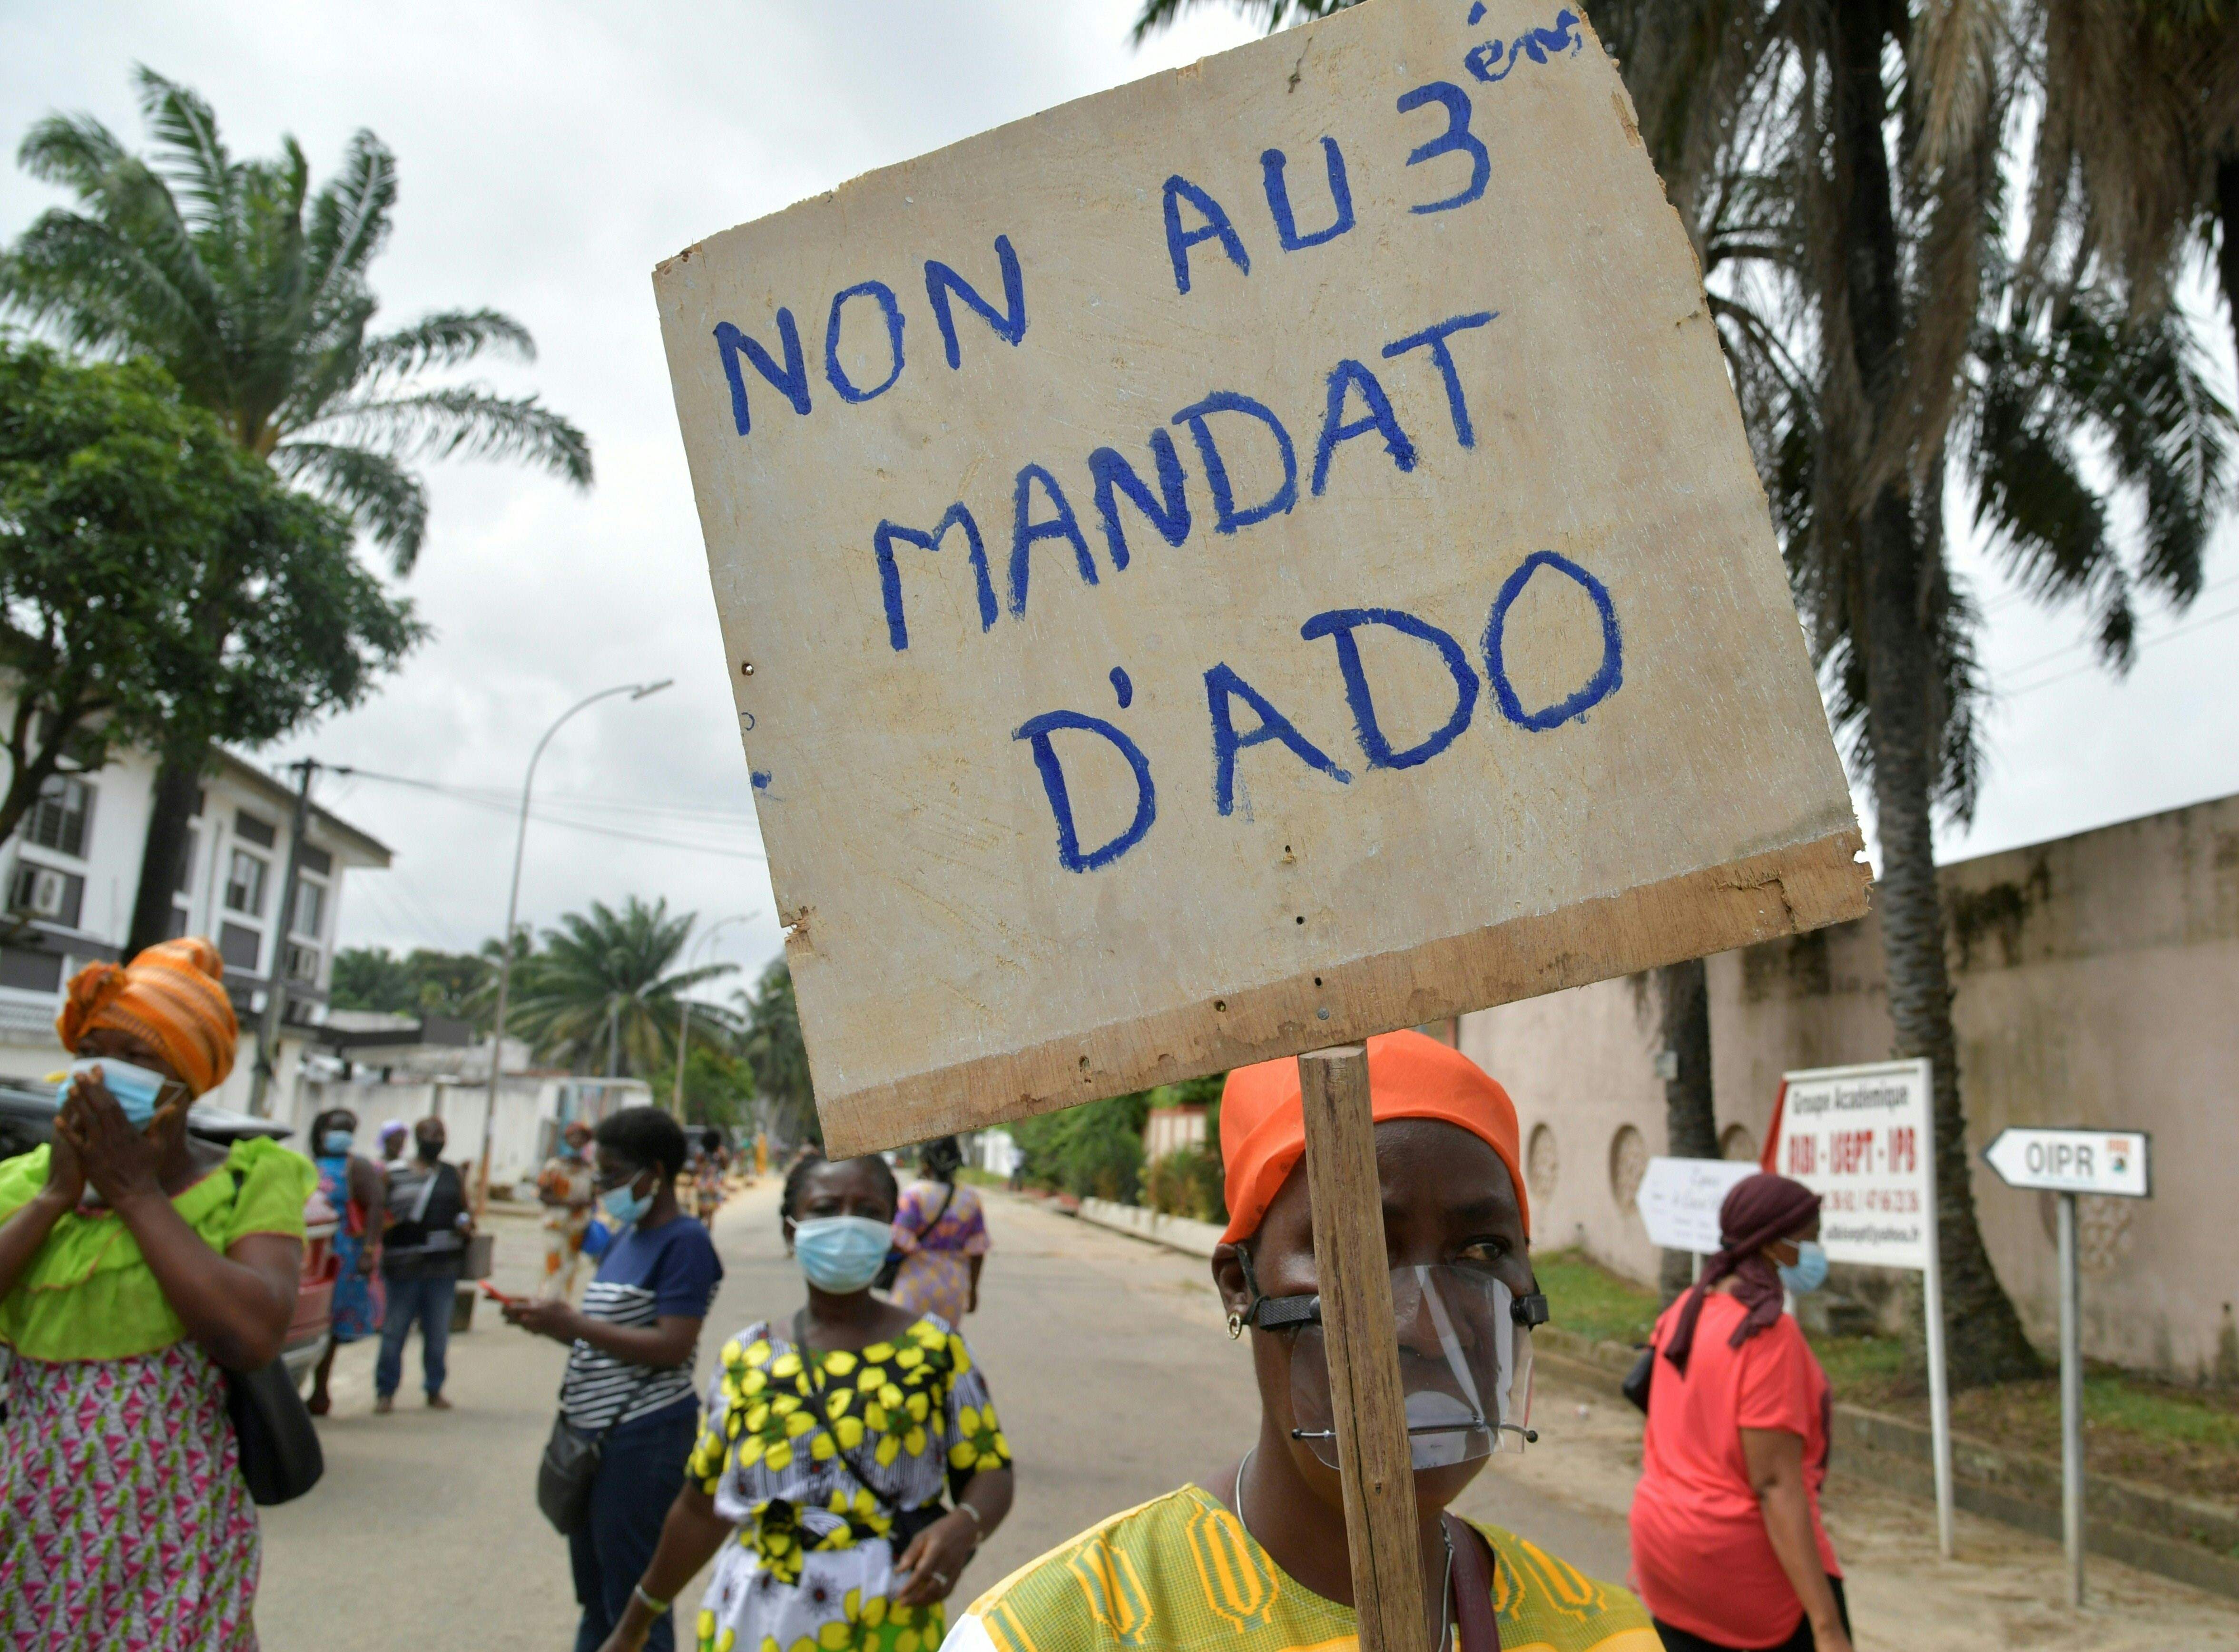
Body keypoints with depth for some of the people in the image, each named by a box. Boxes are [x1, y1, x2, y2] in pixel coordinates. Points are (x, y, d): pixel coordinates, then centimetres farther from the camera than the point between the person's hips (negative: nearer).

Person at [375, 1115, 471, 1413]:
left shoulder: (454, 1176, 14)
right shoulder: (394, 1175, 5)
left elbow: (464, 1210, 19)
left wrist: (465, 1223, -1)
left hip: (444, 1268, 2)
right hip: (403, 1268, -2)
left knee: (438, 1333, 7)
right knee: (394, 1331, 1)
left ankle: (434, 1390, 19)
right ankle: (385, 1392, 13)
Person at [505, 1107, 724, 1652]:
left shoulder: (684, 1242, -14)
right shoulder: (625, 1236, 14)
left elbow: (671, 1348, -22)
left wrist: (572, 1323, -19)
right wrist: (550, 1322, 4)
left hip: (646, 1438, -9)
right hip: (594, 1432, 9)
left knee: (633, 1605, 0)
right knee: (597, 1599, 20)